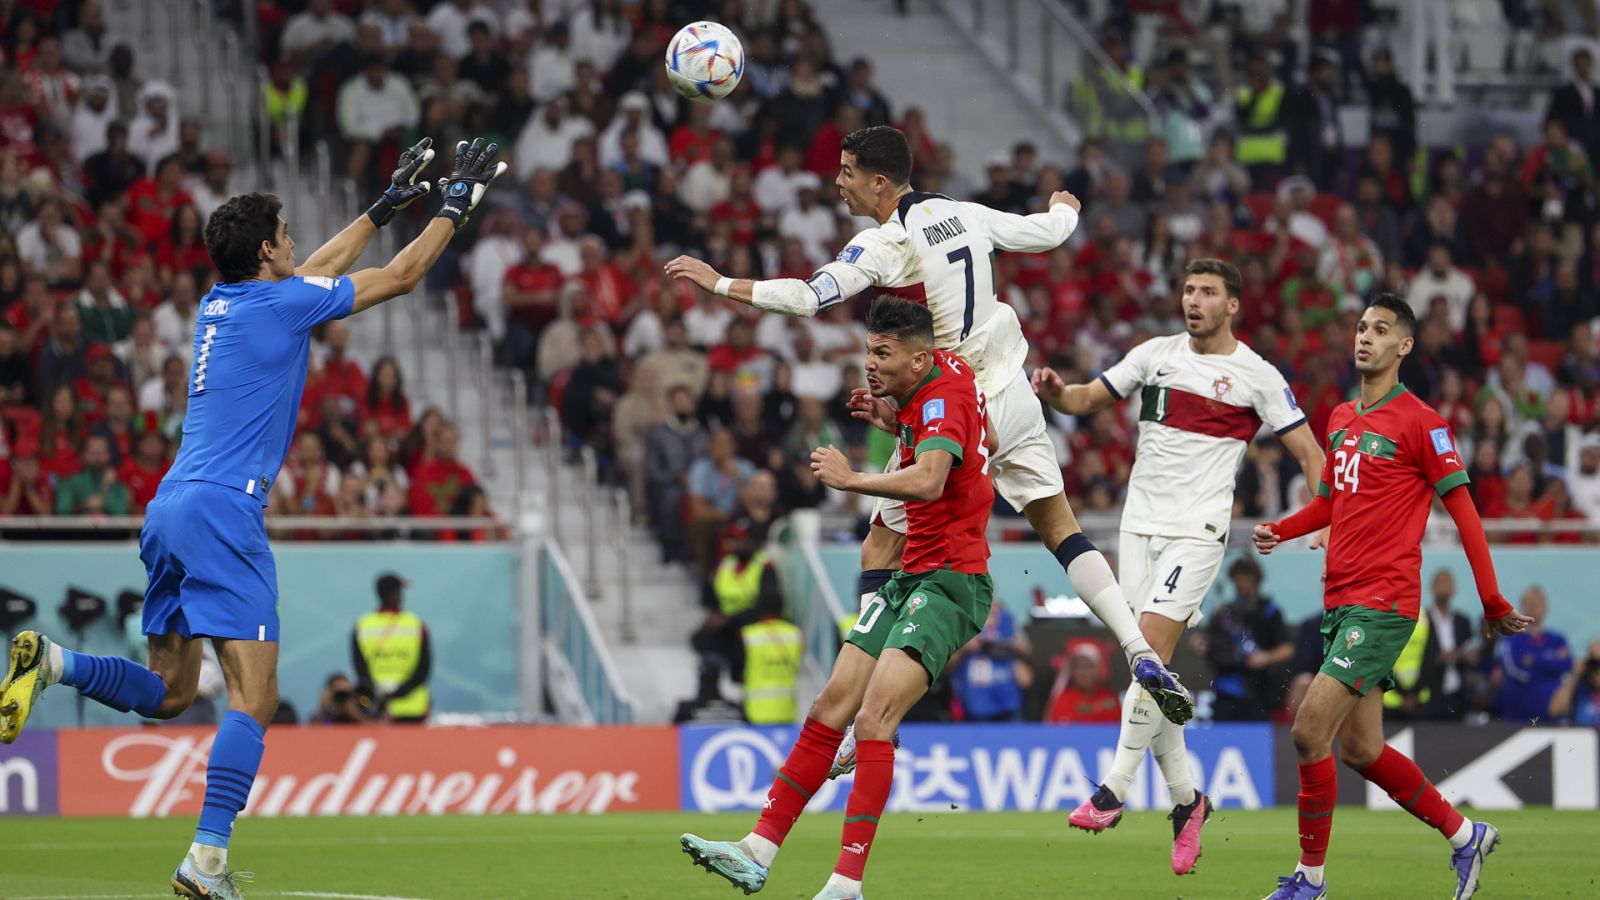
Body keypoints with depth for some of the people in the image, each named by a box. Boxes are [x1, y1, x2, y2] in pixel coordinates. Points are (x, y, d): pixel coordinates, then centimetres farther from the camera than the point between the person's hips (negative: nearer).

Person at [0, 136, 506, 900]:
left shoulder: (219, 304, 17)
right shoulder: (280, 303, -5)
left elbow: (315, 270, 36)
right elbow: (402, 276, 4)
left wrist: (387, 206, 43)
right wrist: (456, 202, 17)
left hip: (169, 508, 8)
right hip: (221, 511, -8)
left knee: (168, 693, 15)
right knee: (254, 695, -10)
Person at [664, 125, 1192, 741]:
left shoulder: (885, 244, -15)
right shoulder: (964, 216, 5)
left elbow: (808, 299, -24)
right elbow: (1047, 232, 19)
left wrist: (716, 282, -17)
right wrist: (1064, 208, 43)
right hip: (1011, 399, 6)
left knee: (882, 547, 4)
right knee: (1061, 529, 12)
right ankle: (1144, 660, 0)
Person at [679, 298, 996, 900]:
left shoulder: (944, 396, -17)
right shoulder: (934, 378, 10)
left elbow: (928, 479, -36)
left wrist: (850, 479, -25)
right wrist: (895, 421, 14)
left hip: (950, 579, -10)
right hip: (913, 577, 10)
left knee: (874, 717, -21)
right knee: (830, 708, 5)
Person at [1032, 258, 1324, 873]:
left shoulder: (1257, 376, -1)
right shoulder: (1156, 355, 11)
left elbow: (1308, 452, 2)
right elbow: (1089, 399, 13)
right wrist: (1055, 391, -10)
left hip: (1198, 531, -5)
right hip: (1140, 524, 5)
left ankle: (1113, 792, -17)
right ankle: (1186, 798, 13)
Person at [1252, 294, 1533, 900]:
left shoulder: (1418, 421, -7)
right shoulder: (1340, 419, 15)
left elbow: (1463, 509, -7)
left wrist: (1492, 601, -10)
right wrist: (1280, 531, 8)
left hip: (1384, 603, -8)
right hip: (1341, 601, 8)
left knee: (1309, 731, -15)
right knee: (1360, 750, 10)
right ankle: (1464, 835, 27)